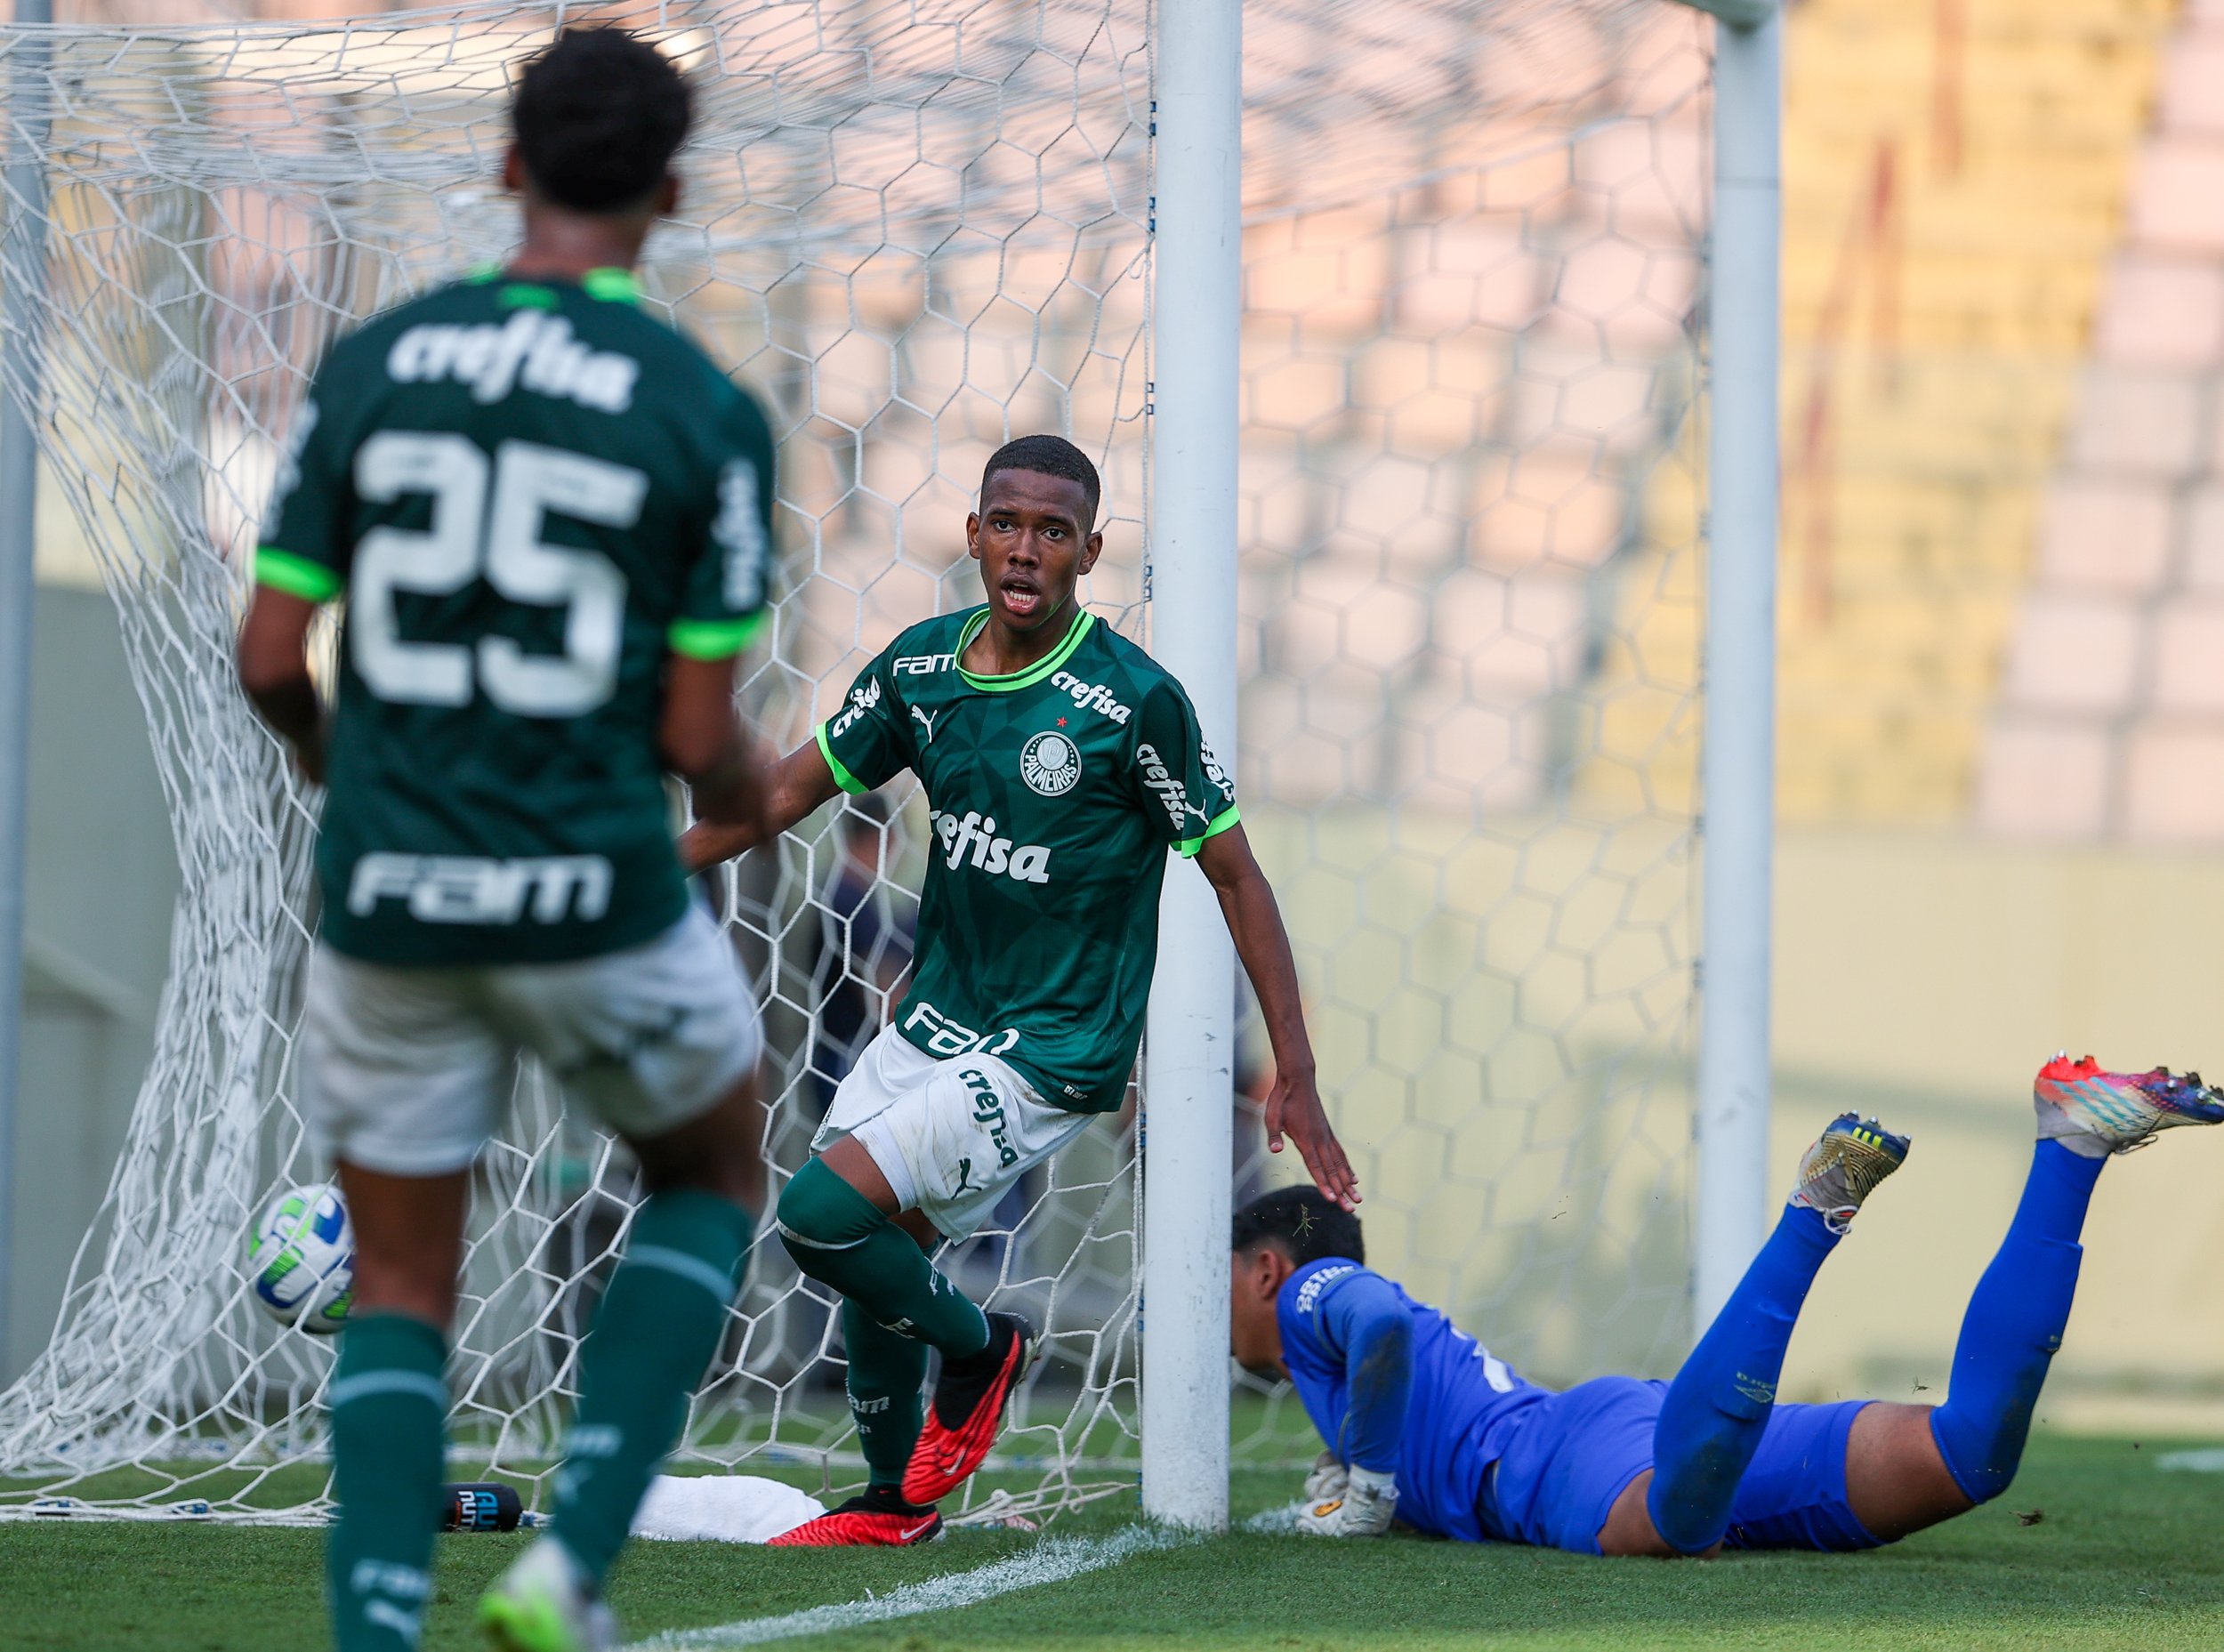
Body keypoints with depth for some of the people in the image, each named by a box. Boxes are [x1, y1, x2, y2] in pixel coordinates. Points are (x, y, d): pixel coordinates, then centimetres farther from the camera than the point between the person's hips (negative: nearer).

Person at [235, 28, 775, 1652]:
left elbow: (270, 658, 1)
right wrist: (754, 797, 18)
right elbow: (697, 733, -7)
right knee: (713, 1179, 25)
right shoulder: (708, 414, -8)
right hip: (594, 904, -2)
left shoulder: (371, 365, 0)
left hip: (388, 905, 2)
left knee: (401, 1289, 16)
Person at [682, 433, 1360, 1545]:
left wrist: (1294, 1070, -12)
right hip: (934, 1022, 6)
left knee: (821, 1214, -18)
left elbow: (1233, 874, -9)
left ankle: (979, 1349, 10)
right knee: (872, 1256, 10)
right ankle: (896, 1503, 33)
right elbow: (793, 788, 11)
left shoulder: (1135, 701, -16)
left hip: (1051, 1054, -6)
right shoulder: (923, 665, 0)